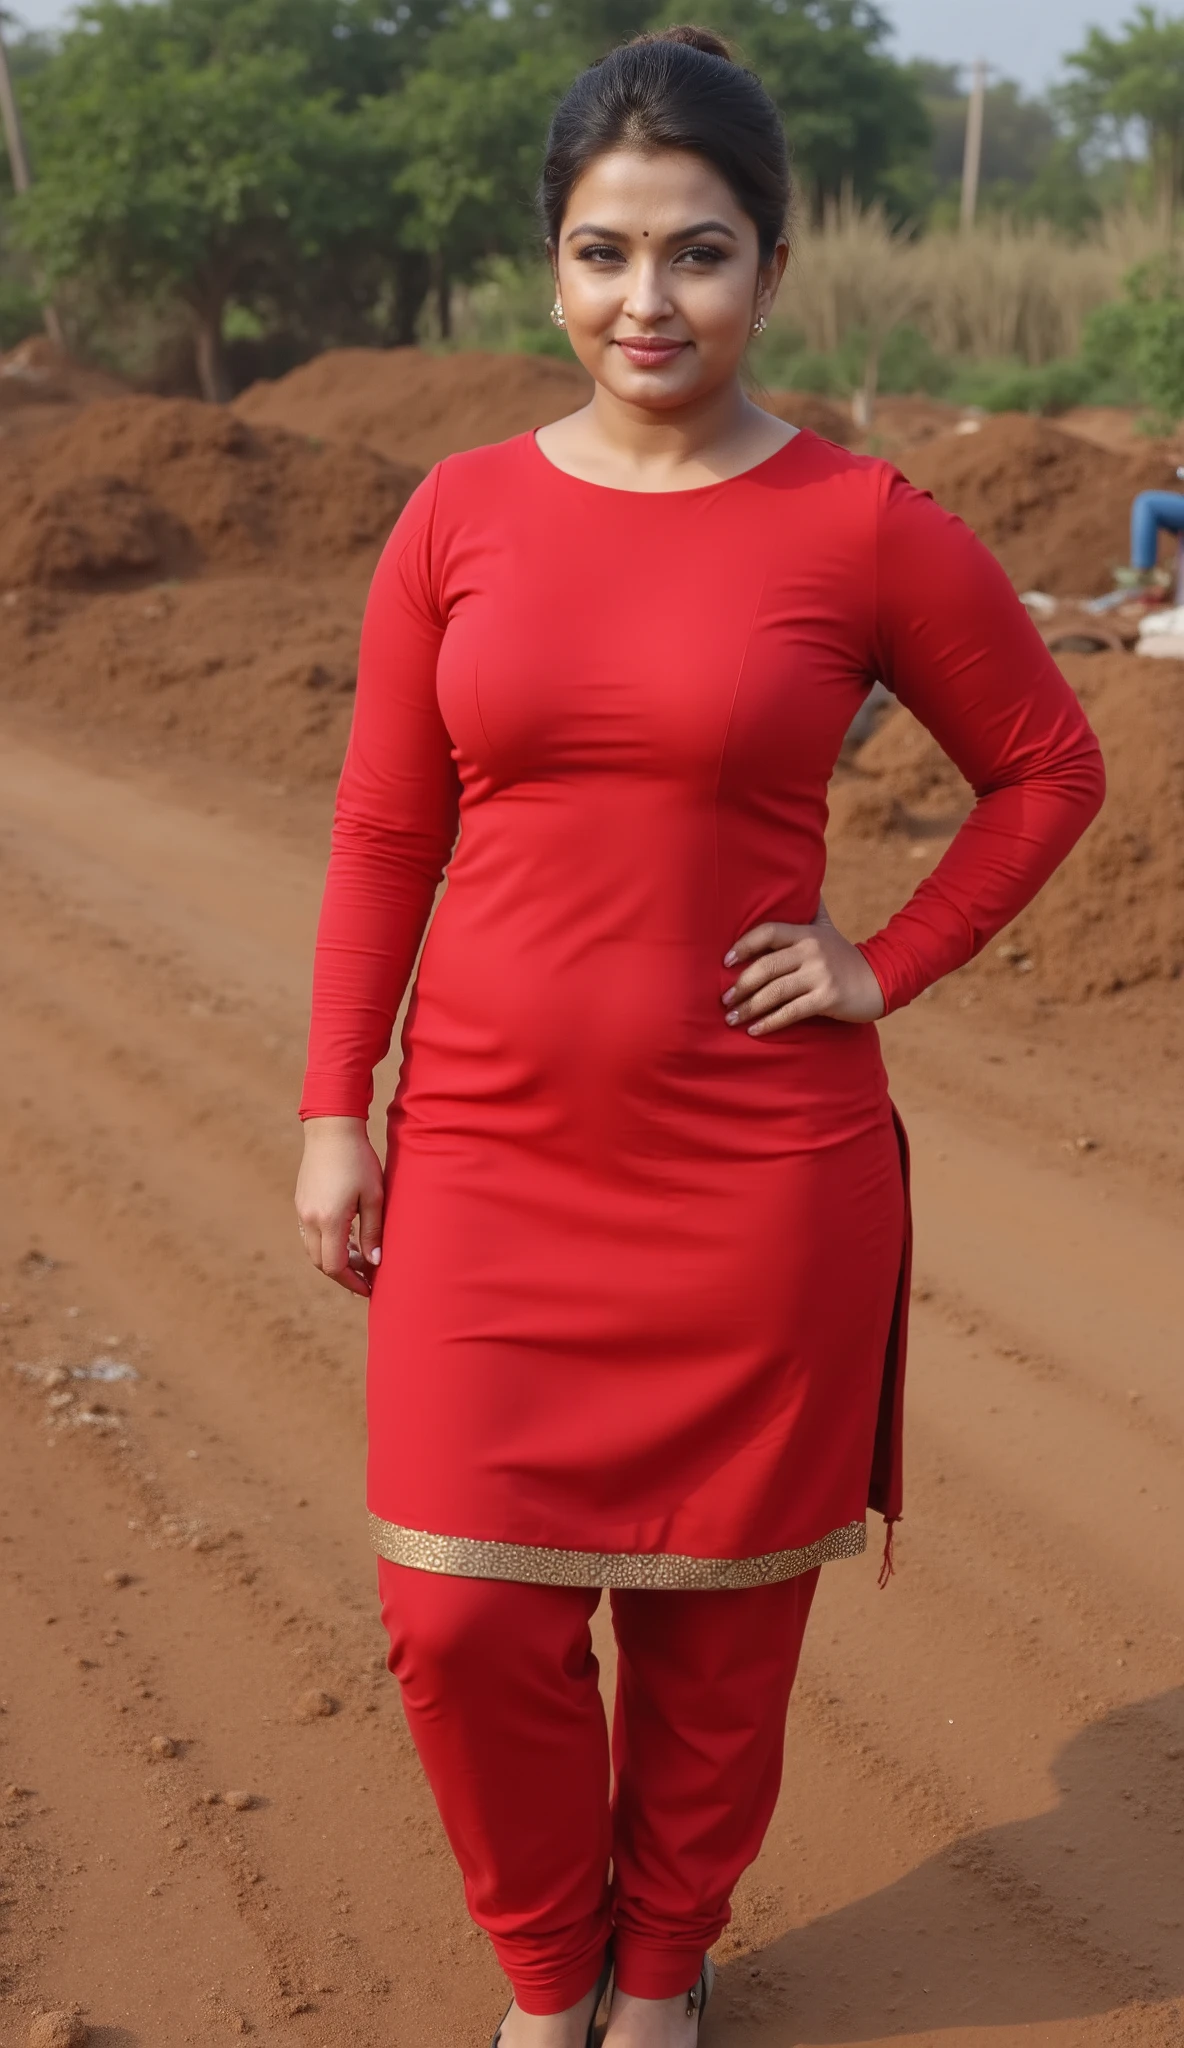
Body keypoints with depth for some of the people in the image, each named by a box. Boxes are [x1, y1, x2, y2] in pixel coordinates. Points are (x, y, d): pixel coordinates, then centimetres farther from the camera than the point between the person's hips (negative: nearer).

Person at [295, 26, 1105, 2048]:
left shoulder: (867, 527, -6)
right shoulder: (461, 515, 0)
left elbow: (1049, 765, 6)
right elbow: (384, 831, 5)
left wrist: (886, 966, -3)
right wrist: (333, 1115, 3)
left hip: (757, 1163, -1)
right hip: (490, 1149, 2)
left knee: (716, 1616, 11)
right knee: (464, 1617, 3)